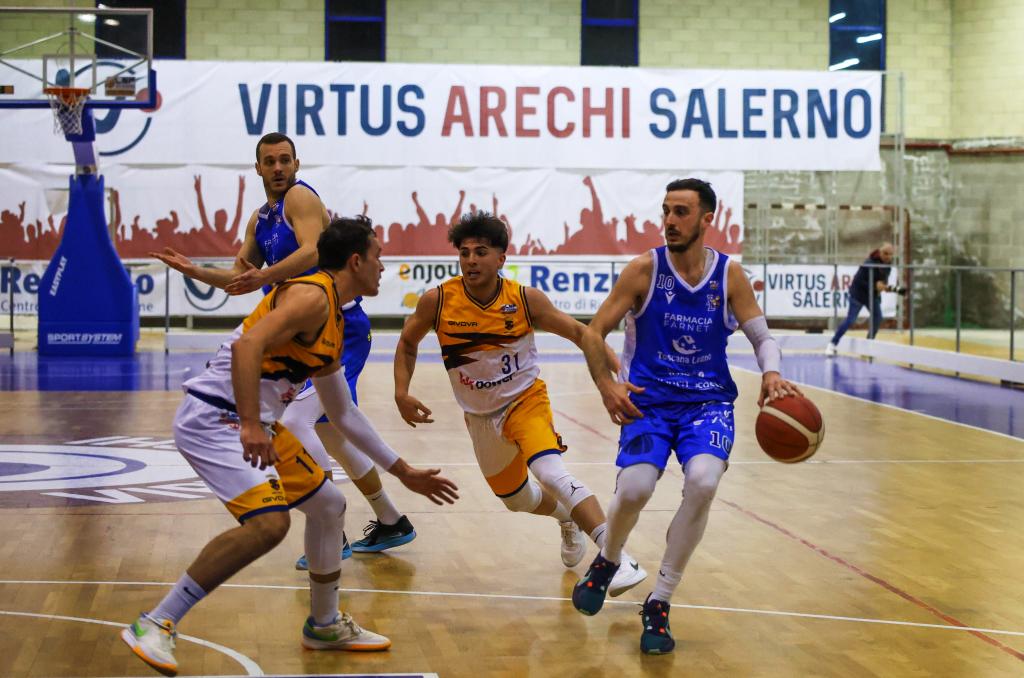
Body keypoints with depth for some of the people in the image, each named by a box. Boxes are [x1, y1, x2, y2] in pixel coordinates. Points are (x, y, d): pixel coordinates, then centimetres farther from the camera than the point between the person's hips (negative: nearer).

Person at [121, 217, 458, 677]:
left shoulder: (335, 326, 18)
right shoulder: (312, 295, -13)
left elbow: (344, 415, 26)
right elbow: (247, 345, -29)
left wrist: (403, 472, 28)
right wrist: (250, 427, -36)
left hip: (256, 425, 11)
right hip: (213, 417, -11)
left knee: (328, 505, 17)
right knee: (269, 522, -26)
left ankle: (324, 625, 34)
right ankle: (155, 626, -17)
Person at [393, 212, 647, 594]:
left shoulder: (526, 299, -19)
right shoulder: (437, 301, -15)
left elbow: (579, 333, -10)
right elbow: (408, 343, 3)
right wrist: (402, 392, -11)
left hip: (525, 400, -4)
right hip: (479, 416, 4)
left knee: (551, 474, -30)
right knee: (517, 499, 19)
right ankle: (569, 521, 53)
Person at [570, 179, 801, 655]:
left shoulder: (729, 275, 0)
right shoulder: (644, 269, -5)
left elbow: (761, 335, 3)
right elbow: (593, 333, -3)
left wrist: (772, 372, -20)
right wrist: (607, 385, -19)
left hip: (709, 401, 1)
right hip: (649, 400, -1)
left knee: (703, 482, -27)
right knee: (634, 488, -24)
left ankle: (659, 604, -9)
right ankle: (607, 562, 14)